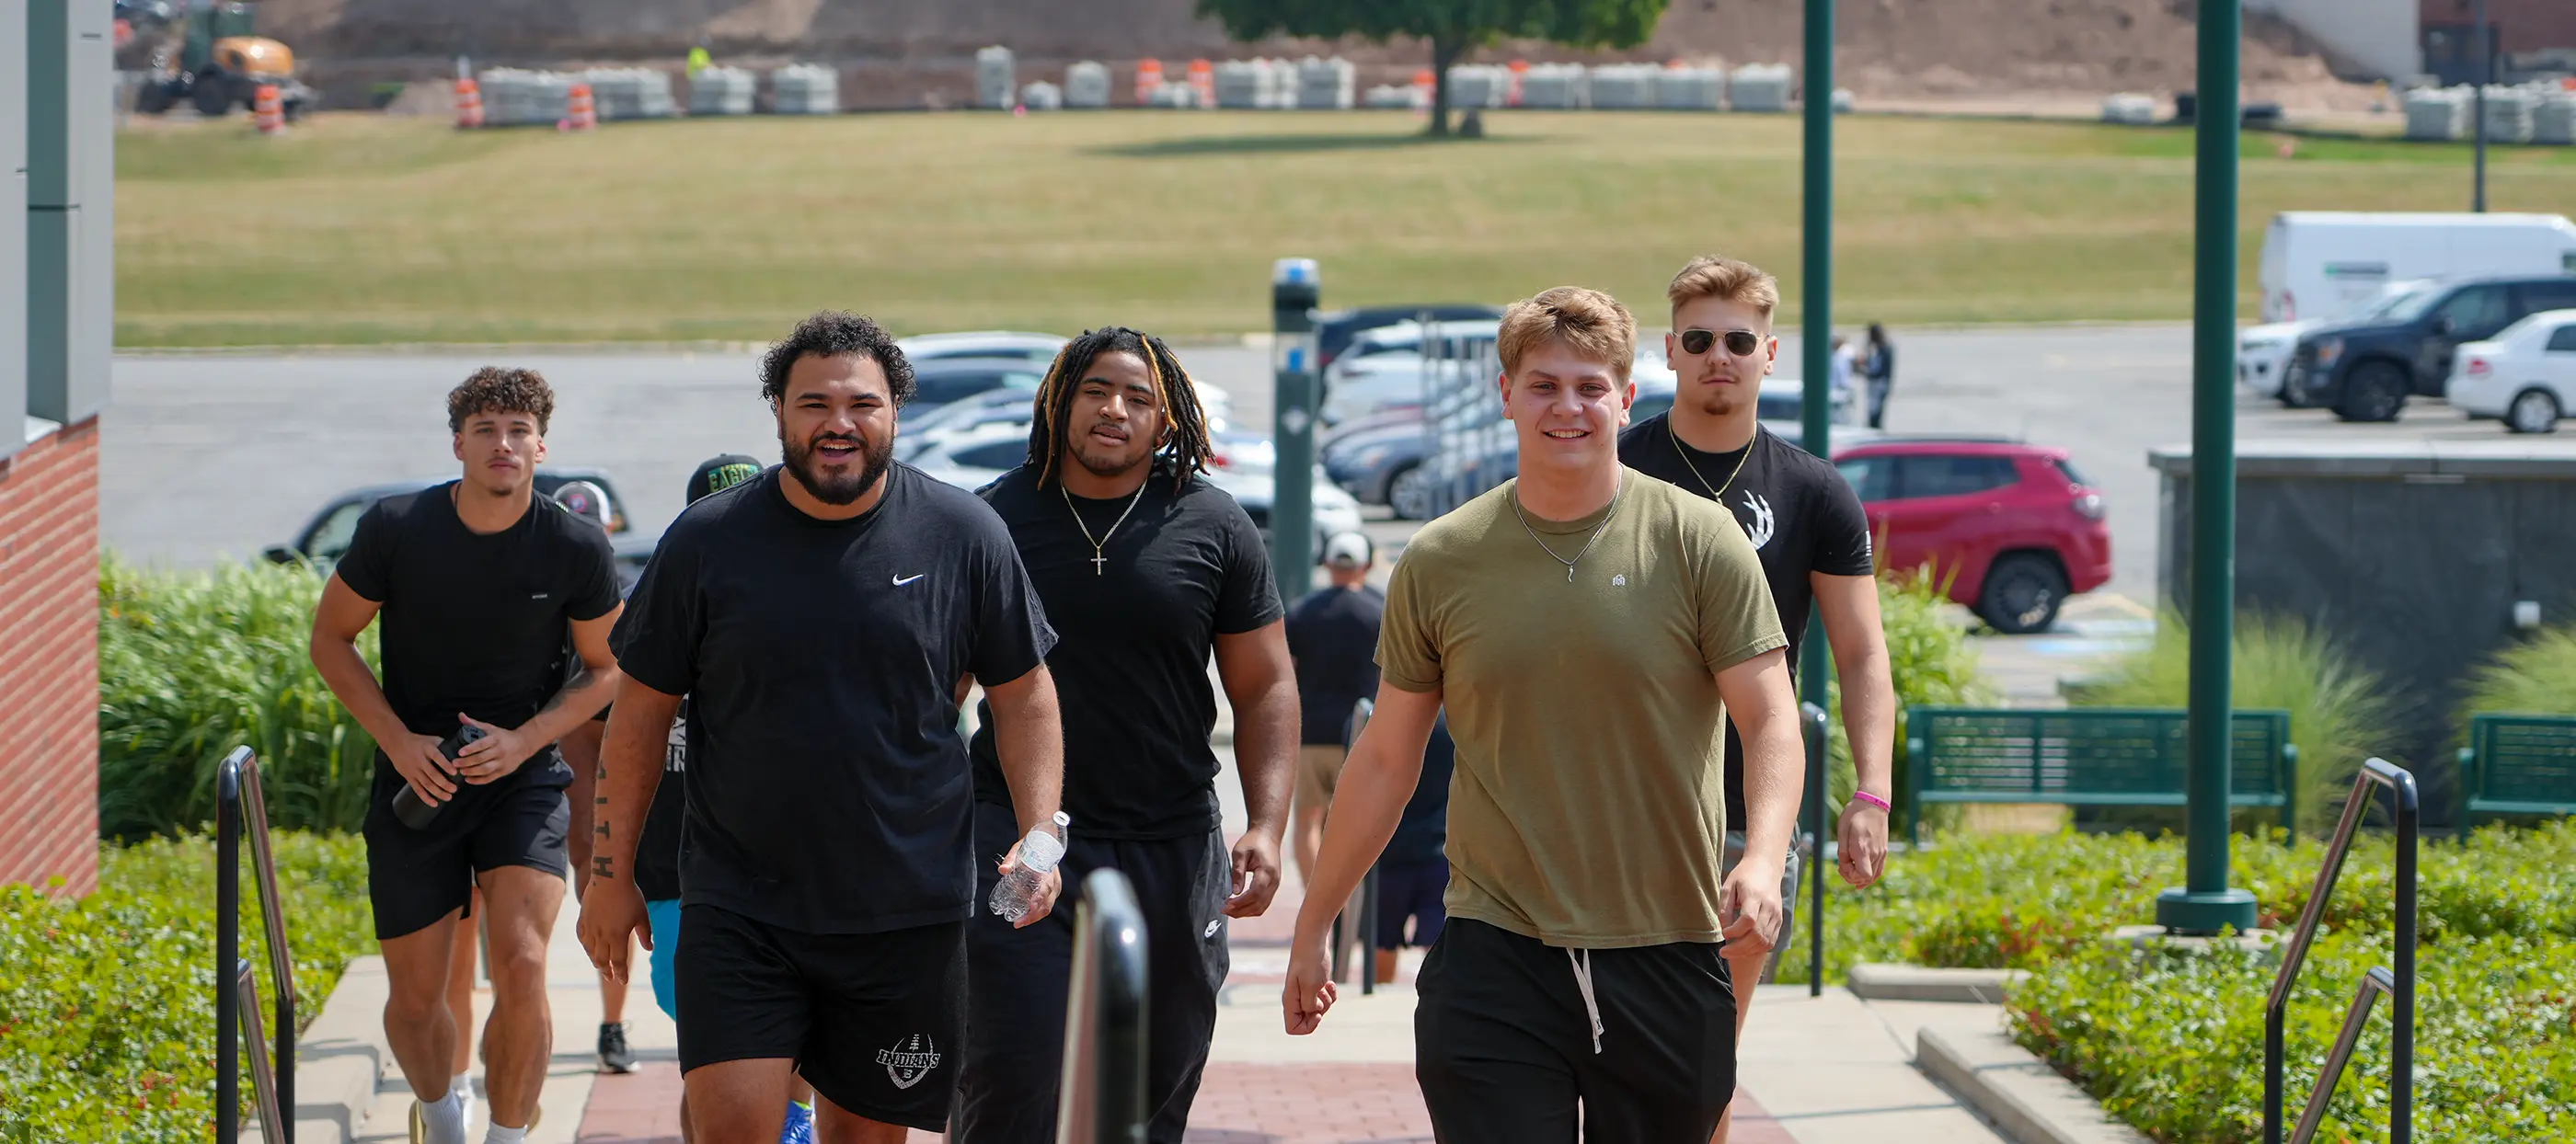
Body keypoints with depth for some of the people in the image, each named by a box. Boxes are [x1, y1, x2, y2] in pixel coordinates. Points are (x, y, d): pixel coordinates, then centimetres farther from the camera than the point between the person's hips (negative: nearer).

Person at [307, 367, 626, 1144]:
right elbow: (331, 639, 2)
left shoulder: (576, 549, -9)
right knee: (416, 994, 6)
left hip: (523, 779, -1)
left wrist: (527, 739, -12)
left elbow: (607, 669, 4)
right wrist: (397, 739, -10)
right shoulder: (396, 529, -10)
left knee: (521, 966, -19)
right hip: (417, 779, 1)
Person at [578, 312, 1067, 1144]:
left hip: (908, 912, 1)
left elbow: (1023, 697, 8)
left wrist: (1039, 836, -4)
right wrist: (611, 874, 5)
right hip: (739, 909, -1)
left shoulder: (964, 535, 0)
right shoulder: (706, 541, -1)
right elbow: (642, 711, 6)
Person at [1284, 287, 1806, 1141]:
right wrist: (1311, 931, 16)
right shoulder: (1440, 563, 4)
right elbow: (1386, 759, 13)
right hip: (1493, 961, 0)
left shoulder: (1699, 542, -1)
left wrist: (1762, 860, -23)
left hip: (1665, 956, 0)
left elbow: (1771, 724, -4)